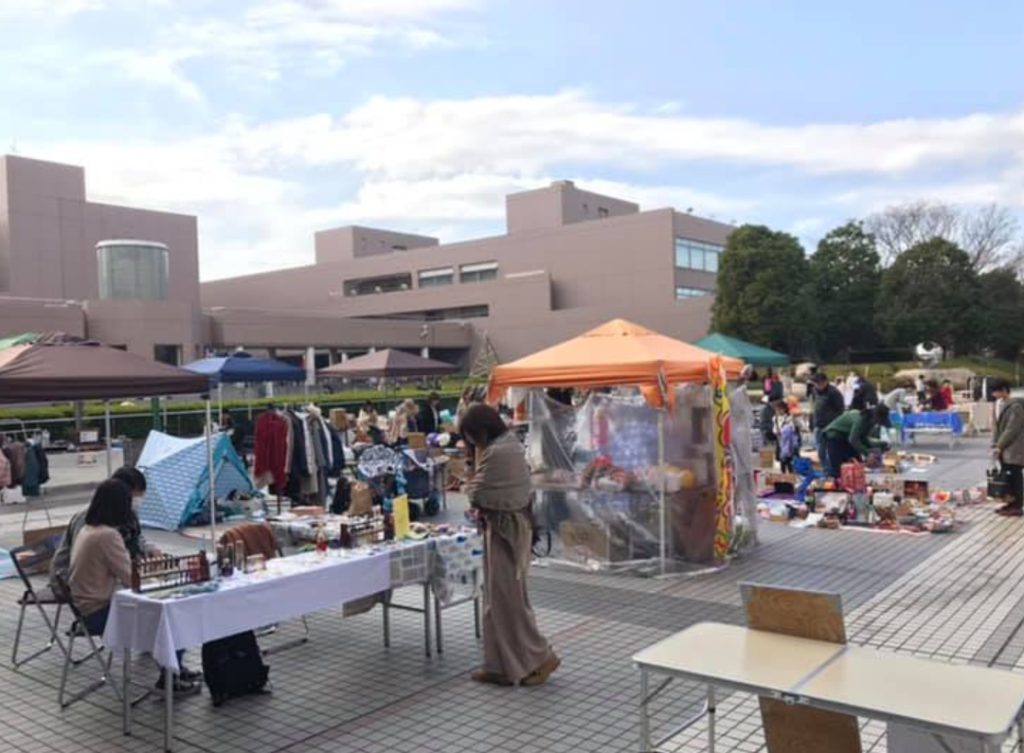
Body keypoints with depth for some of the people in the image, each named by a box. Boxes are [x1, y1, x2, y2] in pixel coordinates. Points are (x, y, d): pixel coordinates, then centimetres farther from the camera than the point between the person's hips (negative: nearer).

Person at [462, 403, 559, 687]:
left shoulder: (495, 453, -21)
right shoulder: (511, 445, 10)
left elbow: (477, 494, -16)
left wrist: (478, 459, -4)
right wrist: (483, 508, 3)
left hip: (503, 529, -10)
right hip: (513, 524, 10)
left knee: (507, 598, 0)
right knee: (501, 597, 13)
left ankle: (541, 657, 11)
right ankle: (502, 666, 19)